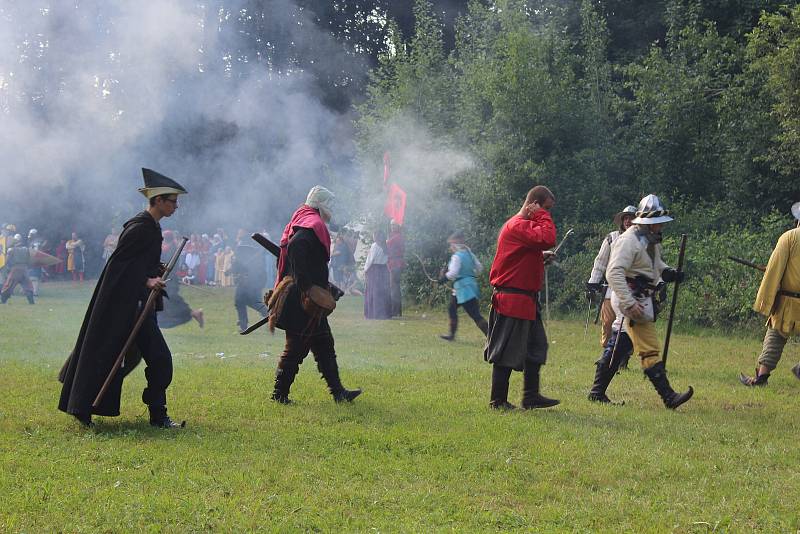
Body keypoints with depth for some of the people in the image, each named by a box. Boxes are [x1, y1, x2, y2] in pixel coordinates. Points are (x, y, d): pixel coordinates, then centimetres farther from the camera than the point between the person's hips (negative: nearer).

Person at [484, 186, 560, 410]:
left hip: (527, 299, 11)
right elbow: (548, 239, -30)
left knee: (536, 347, 14)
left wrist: (540, 257, 11)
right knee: (507, 352, -3)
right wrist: (542, 215, -17)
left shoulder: (522, 225, 18)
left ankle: (531, 397, 20)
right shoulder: (519, 226, -16)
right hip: (514, 299, -11)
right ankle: (498, 400, 4)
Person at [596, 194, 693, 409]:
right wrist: (629, 303, -30)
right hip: (633, 300, -10)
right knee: (649, 350, -10)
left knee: (618, 347, 13)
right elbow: (614, 273, -24)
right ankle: (668, 397, -11)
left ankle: (597, 392, 19)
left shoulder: (652, 240, 15)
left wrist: (667, 272, 10)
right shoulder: (629, 241, -16)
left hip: (643, 300, 10)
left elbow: (655, 263, 33)